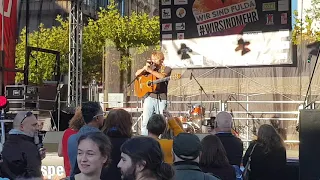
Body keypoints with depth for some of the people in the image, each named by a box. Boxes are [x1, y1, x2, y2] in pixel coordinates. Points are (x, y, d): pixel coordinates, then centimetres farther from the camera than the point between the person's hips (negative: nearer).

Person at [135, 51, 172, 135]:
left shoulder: (166, 69, 4)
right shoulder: (150, 68, 14)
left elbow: (162, 76, -18)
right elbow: (137, 74, 8)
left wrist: (149, 70, -19)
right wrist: (145, 67, -8)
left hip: (161, 98, -2)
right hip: (149, 97, 2)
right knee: (145, 121, -7)